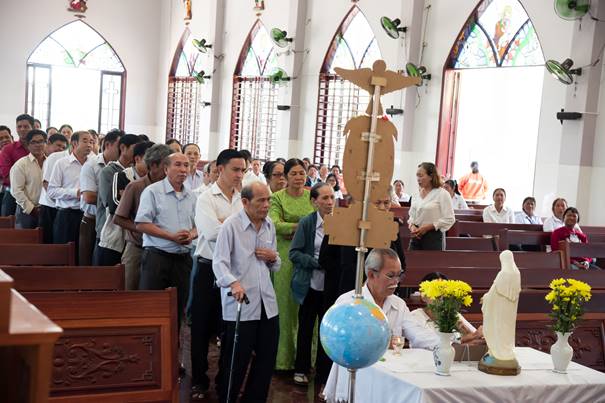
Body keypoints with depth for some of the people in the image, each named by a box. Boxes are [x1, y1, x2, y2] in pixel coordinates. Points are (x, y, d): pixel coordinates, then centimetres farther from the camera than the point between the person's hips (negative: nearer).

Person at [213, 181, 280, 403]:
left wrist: (273, 258, -1)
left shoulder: (269, 226, 12)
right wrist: (233, 283, -34)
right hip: (239, 304, -6)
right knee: (236, 360, 1)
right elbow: (219, 262, -17)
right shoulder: (231, 225, -9)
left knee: (267, 359, 11)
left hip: (267, 303, 6)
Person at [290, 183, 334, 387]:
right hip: (310, 284, -1)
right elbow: (294, 253, -9)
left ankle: (324, 372, 19)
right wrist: (318, 263, -19)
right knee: (305, 327, 13)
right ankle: (301, 368, 29)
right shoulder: (307, 223, -7)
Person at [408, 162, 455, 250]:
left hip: (434, 237, -6)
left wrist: (427, 227, -15)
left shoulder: (442, 194, -8)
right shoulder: (417, 194, 11)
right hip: (416, 237, 6)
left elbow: (449, 219, -11)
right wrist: (412, 226, -4)